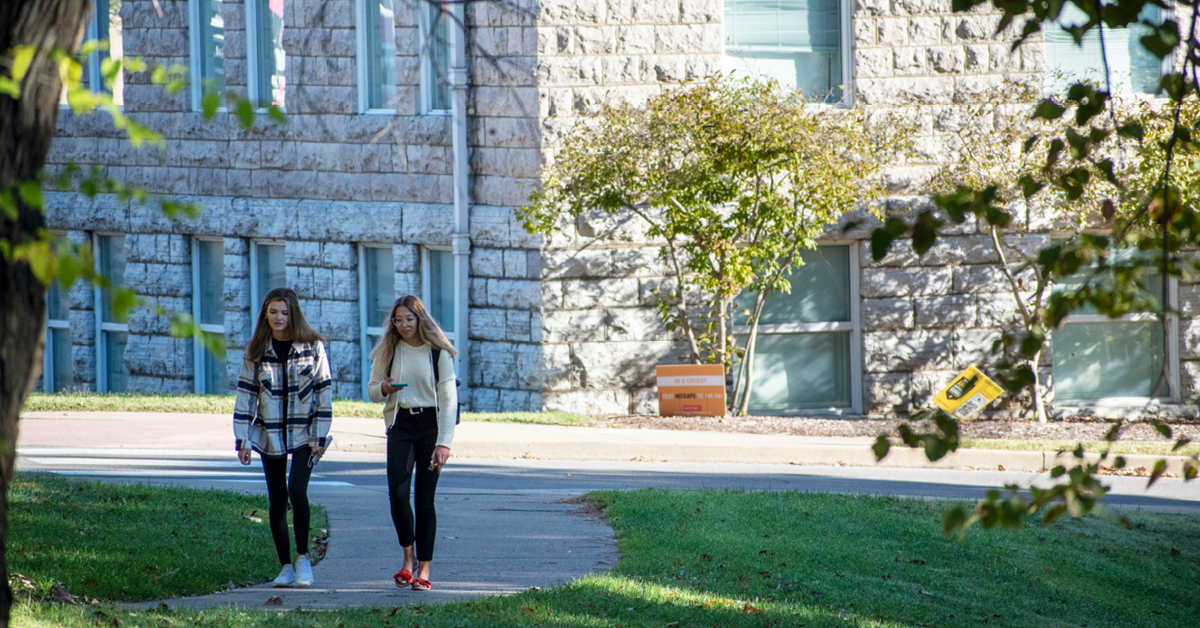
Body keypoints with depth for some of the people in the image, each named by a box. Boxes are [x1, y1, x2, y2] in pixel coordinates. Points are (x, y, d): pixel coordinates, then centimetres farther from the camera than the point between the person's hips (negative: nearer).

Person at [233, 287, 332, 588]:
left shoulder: (313, 348, -3)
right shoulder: (256, 352, 3)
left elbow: (324, 392, -1)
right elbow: (245, 395, 4)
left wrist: (319, 437, -6)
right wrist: (242, 440, 0)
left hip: (303, 435, -3)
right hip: (270, 436, 3)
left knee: (297, 490, -19)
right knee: (276, 500, 4)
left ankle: (303, 557, -4)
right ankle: (286, 566, 13)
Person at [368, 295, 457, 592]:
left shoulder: (438, 352, -2)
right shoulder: (388, 351, 6)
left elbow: (449, 398, -6)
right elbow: (372, 390, 14)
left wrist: (444, 442, -14)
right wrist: (384, 388, -11)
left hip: (431, 424, -2)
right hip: (400, 425, 2)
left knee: (424, 498, -2)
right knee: (397, 492, -14)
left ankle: (424, 568, 5)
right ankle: (408, 557, 6)